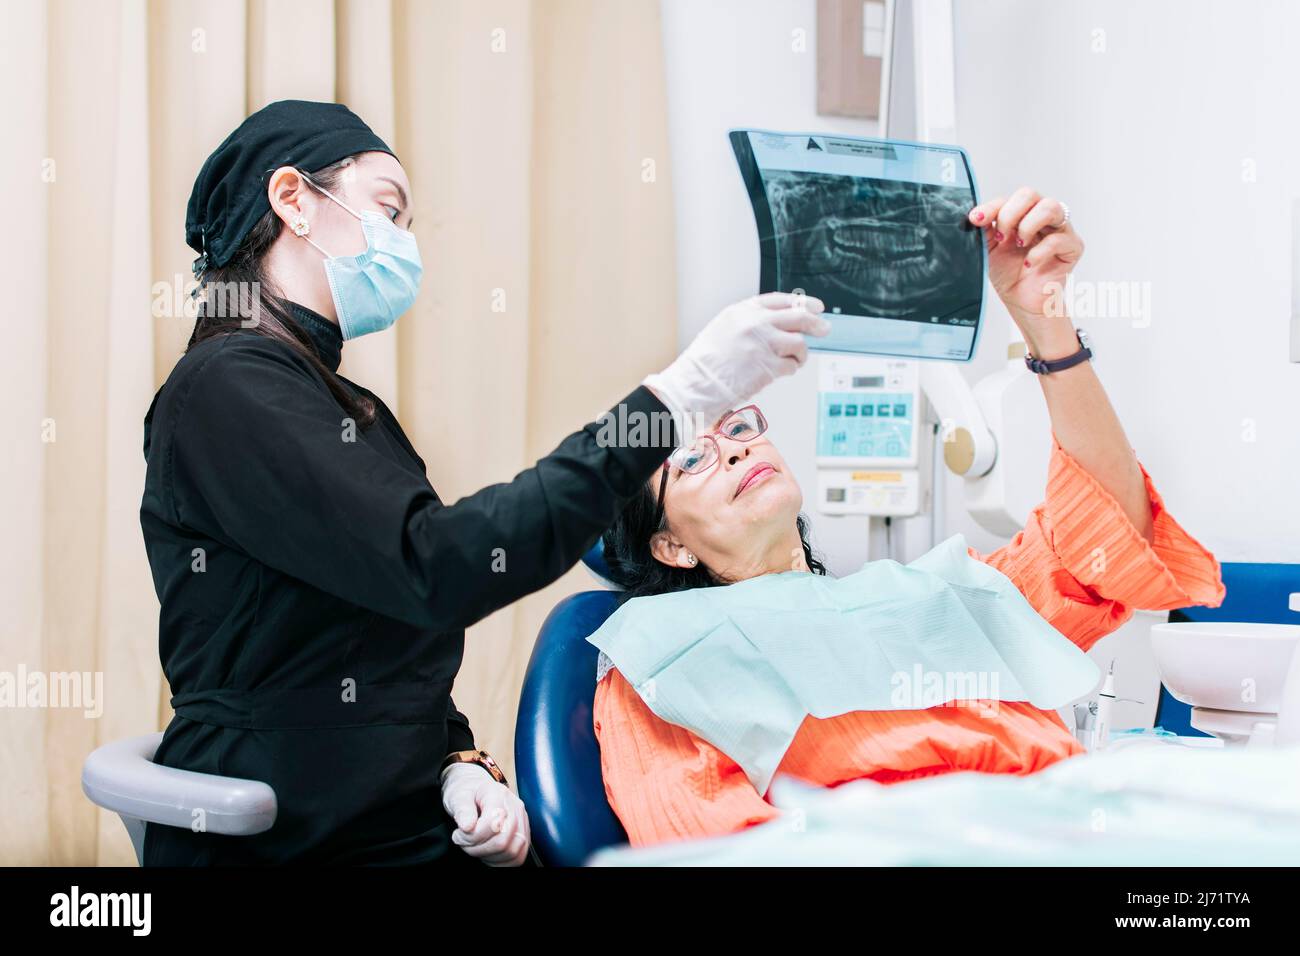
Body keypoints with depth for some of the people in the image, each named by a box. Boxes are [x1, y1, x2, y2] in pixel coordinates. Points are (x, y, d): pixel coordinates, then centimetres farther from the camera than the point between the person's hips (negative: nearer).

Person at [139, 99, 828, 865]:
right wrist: (683, 393, -23)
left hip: (414, 830, 8)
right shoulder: (224, 390, -11)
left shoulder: (357, 412, 19)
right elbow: (437, 568, -24)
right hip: (283, 842, -8)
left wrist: (460, 766, 3)